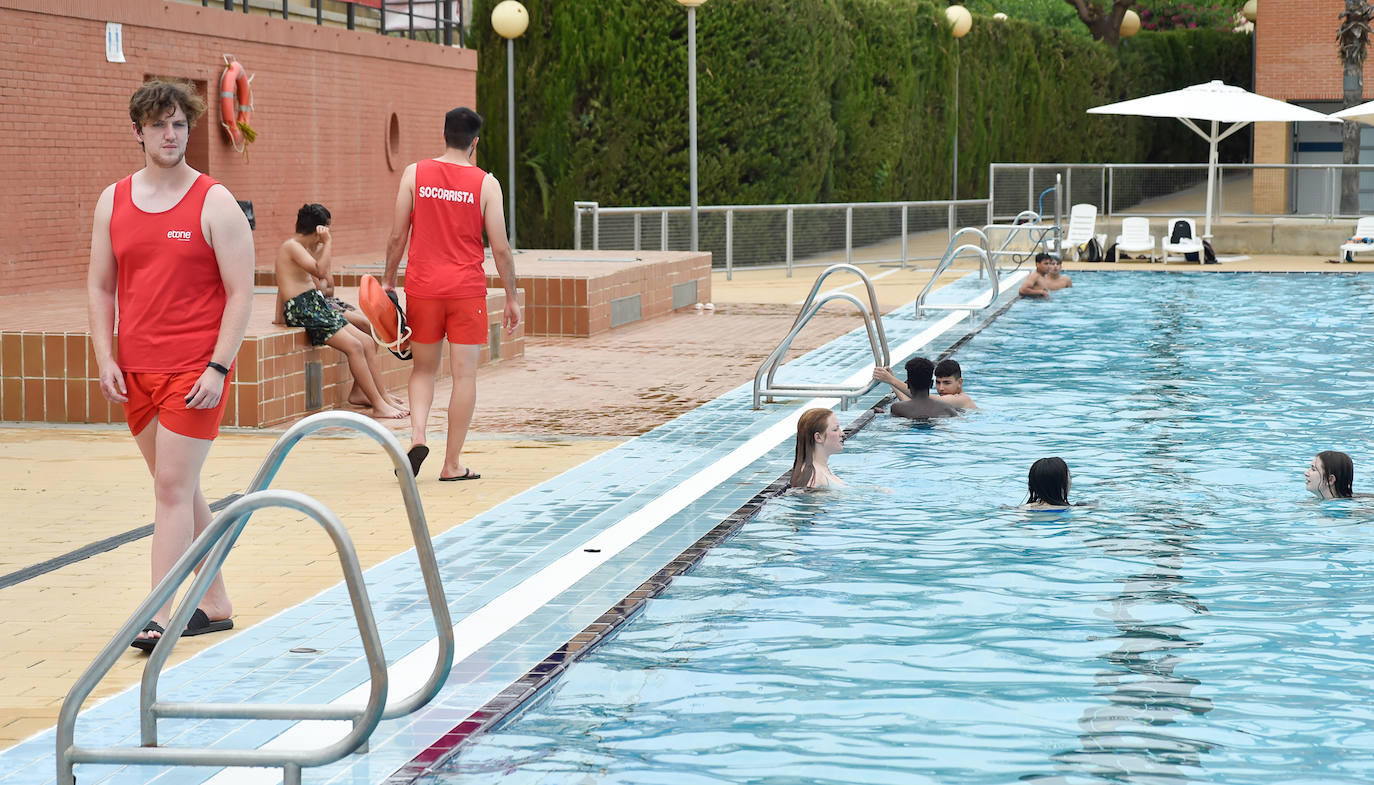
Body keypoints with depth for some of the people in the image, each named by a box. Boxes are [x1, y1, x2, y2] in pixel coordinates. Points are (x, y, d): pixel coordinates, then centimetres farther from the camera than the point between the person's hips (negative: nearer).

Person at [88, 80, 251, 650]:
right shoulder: (113, 202, 9)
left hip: (195, 372, -5)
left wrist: (217, 367, -14)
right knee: (178, 489, 11)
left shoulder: (215, 204, -5)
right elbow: (100, 286, 14)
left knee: (173, 488, -9)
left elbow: (241, 293, -7)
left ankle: (159, 617, -7)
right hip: (136, 372, 5)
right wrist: (106, 358, 3)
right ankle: (215, 604, 22)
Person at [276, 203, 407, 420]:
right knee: (354, 346, -19)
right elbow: (319, 271, -21)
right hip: (301, 310, -10)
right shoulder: (291, 246, -10)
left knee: (368, 342, 0)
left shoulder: (304, 247, 19)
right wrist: (327, 241, -14)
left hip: (317, 306, 10)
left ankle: (384, 398, -1)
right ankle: (379, 406, -17)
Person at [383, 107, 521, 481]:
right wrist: (511, 298, 7)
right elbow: (500, 248, -1)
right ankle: (452, 464, 7)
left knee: (423, 369, 17)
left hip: (422, 286, 2)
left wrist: (388, 279, 15)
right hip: (466, 289, -2)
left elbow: (397, 236, 3)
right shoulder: (485, 184, -2)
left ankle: (417, 436, -5)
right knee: (464, 375, 4)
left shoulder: (415, 174, 1)